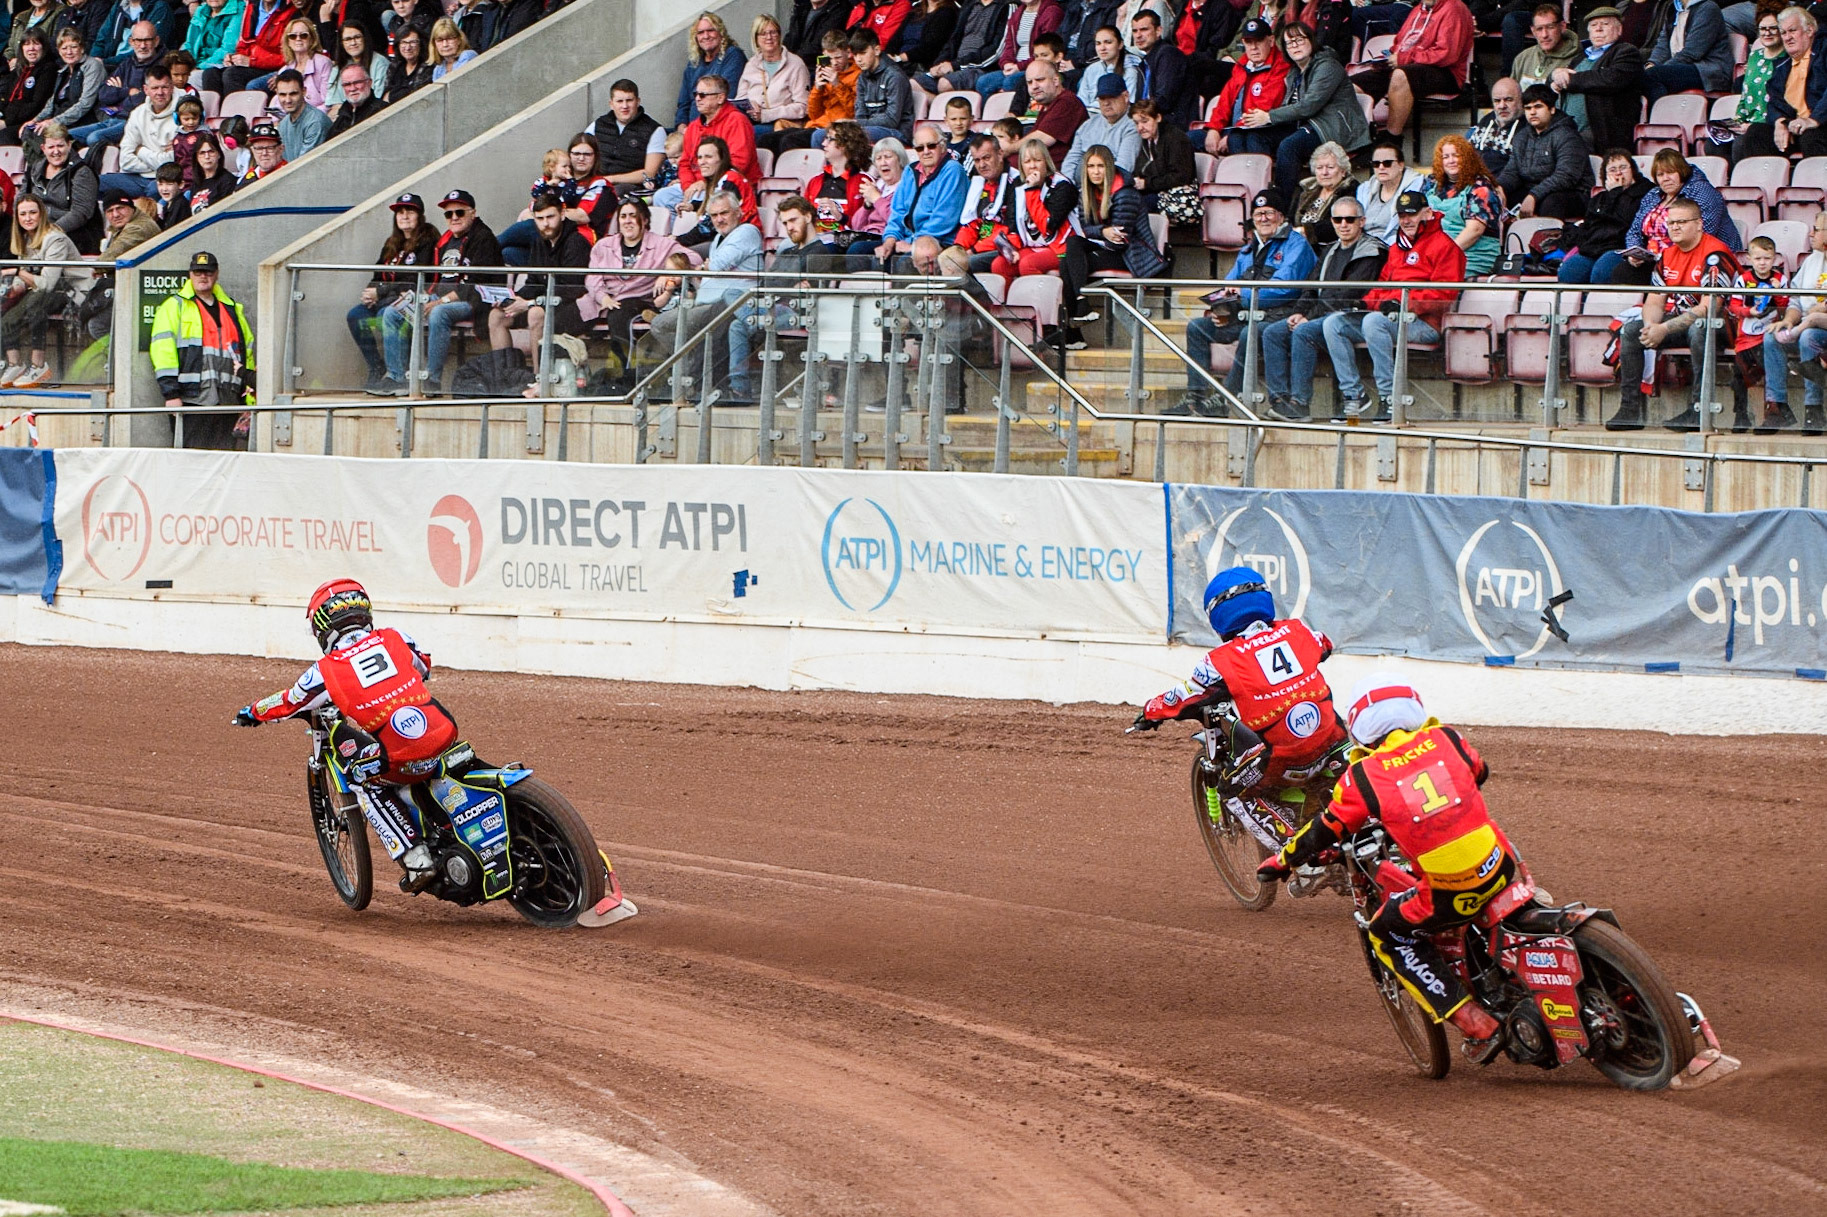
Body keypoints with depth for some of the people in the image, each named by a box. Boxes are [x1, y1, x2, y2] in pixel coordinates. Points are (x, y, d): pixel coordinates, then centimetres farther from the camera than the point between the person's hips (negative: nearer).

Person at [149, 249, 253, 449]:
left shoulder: (232, 310, 22)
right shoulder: (174, 307, 6)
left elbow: (247, 350, 24)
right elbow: (163, 351, -3)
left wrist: (250, 396, 16)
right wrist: (171, 393, -12)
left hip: (229, 402, 5)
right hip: (192, 401, -5)